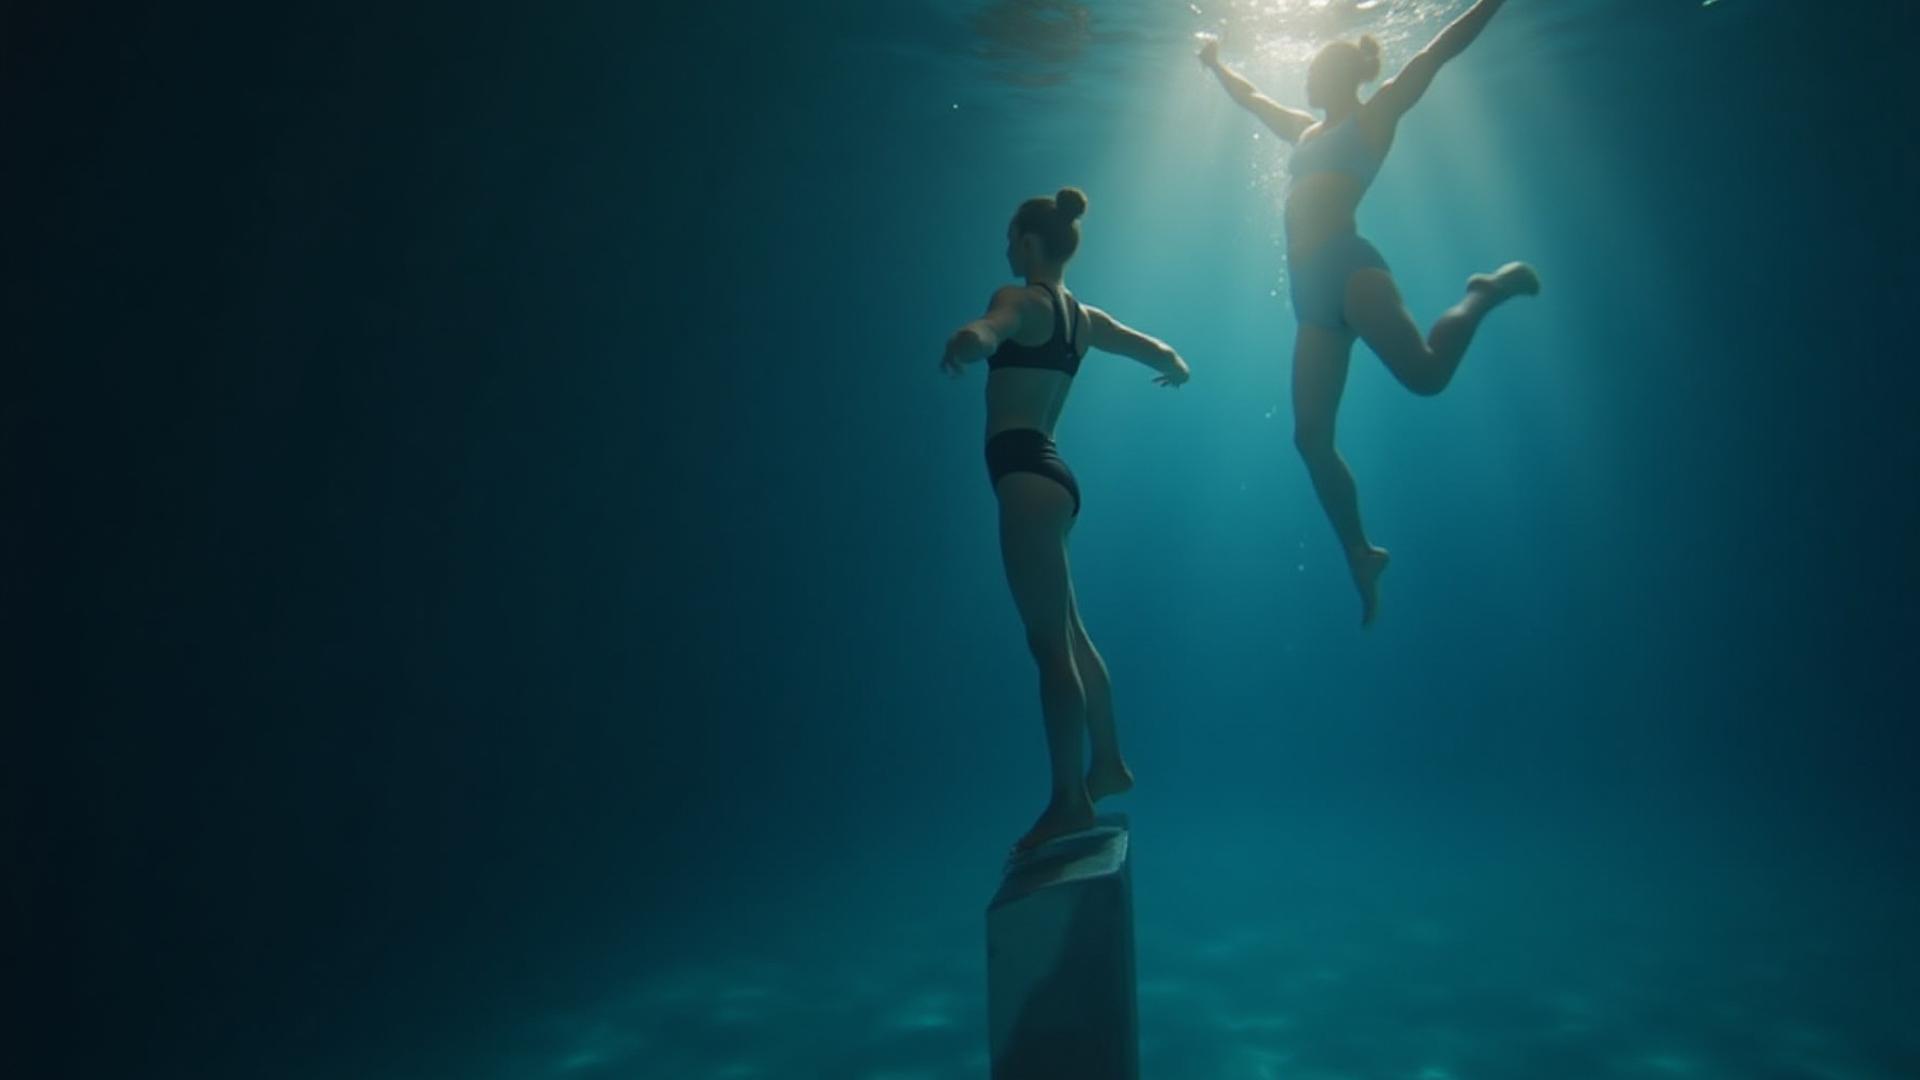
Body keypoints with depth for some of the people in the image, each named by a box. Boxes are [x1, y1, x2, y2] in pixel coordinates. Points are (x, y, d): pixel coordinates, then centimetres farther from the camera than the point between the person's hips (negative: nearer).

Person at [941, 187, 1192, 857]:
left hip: (1025, 474, -9)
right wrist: (1174, 368, 54)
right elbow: (1164, 356, 31)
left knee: (1049, 641, -8)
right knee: (1067, 633, 19)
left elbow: (994, 326, -33)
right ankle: (1108, 763, 31)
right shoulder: (1083, 318, 17)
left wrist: (974, 337, -55)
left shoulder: (1021, 299, -6)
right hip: (1048, 472, 9)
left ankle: (1069, 801, -3)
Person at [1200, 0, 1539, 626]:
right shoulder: (1308, 131, 30)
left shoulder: (1377, 115, 12)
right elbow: (1253, 99, 45)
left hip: (1349, 267, -7)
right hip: (1312, 291, 7)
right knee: (1311, 438, -3)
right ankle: (1361, 557, 7)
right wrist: (1217, 65, 54)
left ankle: (1486, 292, 3)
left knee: (1425, 373, -29)